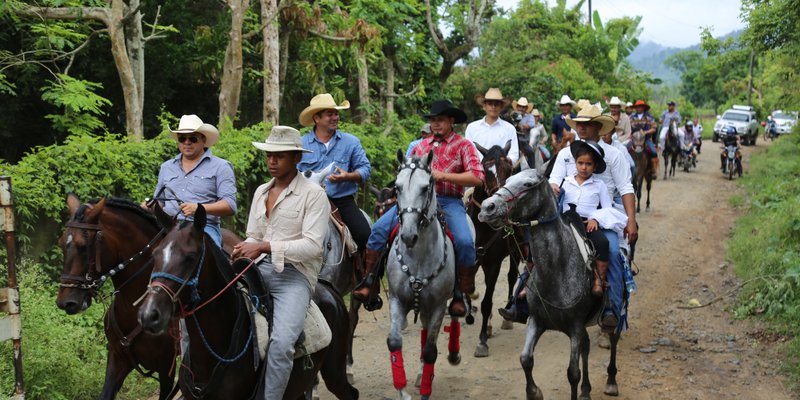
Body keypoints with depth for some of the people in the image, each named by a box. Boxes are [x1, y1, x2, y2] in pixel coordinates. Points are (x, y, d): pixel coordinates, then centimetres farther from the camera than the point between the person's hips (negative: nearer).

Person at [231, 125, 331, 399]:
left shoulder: (313, 194, -3)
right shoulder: (261, 192, 18)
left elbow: (312, 245, -13)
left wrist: (266, 246, -20)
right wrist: (242, 251, -2)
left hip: (294, 275, -6)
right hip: (259, 270, 6)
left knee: (281, 343, -28)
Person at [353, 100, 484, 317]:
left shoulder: (463, 145, 2)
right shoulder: (422, 145, 17)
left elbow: (477, 177, -11)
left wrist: (442, 176, -17)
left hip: (449, 201, -4)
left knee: (464, 242, -29)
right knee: (380, 228, -13)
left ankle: (461, 295, -11)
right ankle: (369, 281, -4)